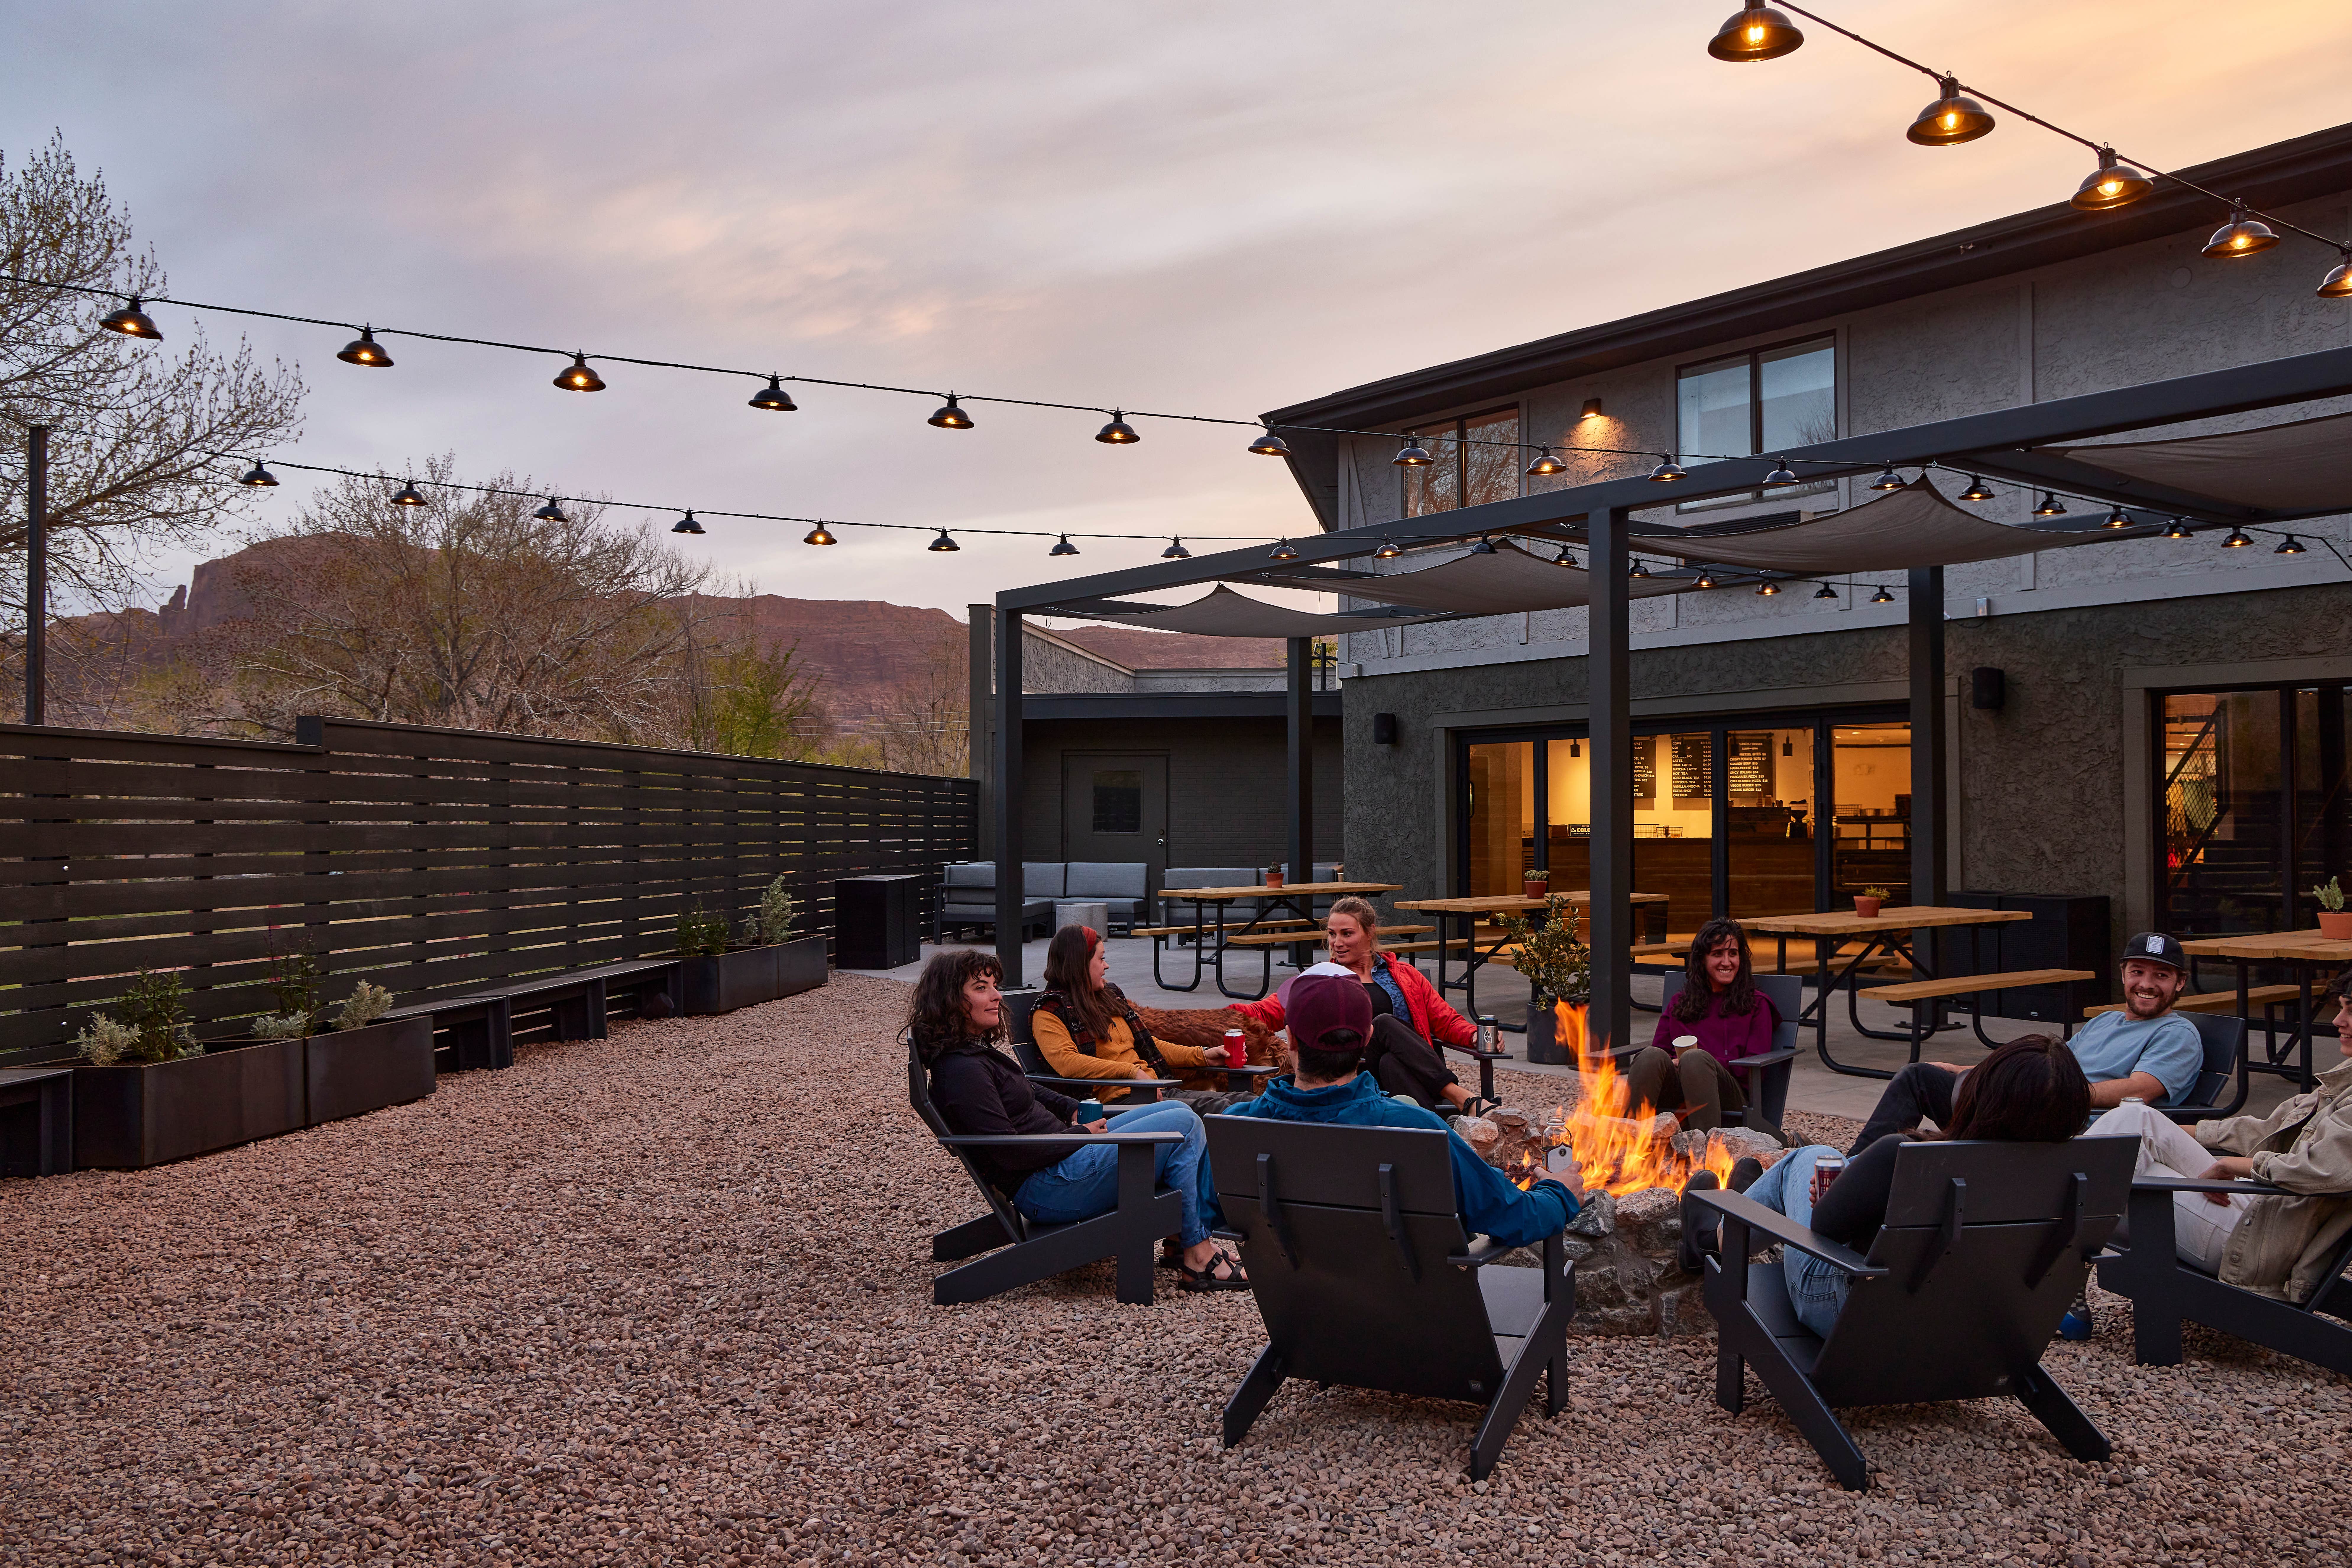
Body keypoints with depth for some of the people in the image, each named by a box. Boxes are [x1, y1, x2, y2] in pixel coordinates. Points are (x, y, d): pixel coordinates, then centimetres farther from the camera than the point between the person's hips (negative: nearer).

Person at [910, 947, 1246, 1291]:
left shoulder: (976, 1050, 11)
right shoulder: (961, 1070, -21)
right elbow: (1009, 1154, -24)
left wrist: (1075, 1111, 10)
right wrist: (1081, 1134, -13)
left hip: (1065, 1154, 11)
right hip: (1048, 1189, -11)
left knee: (1178, 1110, 11)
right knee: (1185, 1126, -10)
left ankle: (1200, 1234, 10)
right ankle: (1197, 1256, -1)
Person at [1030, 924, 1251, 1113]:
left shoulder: (1110, 995, 26)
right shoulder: (1049, 1012, -1)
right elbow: (1066, 1063, -19)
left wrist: (1202, 1056, 24)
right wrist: (1132, 1071, -25)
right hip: (1117, 1099, -9)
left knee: (1241, 1101, -14)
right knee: (1214, 1108, -30)